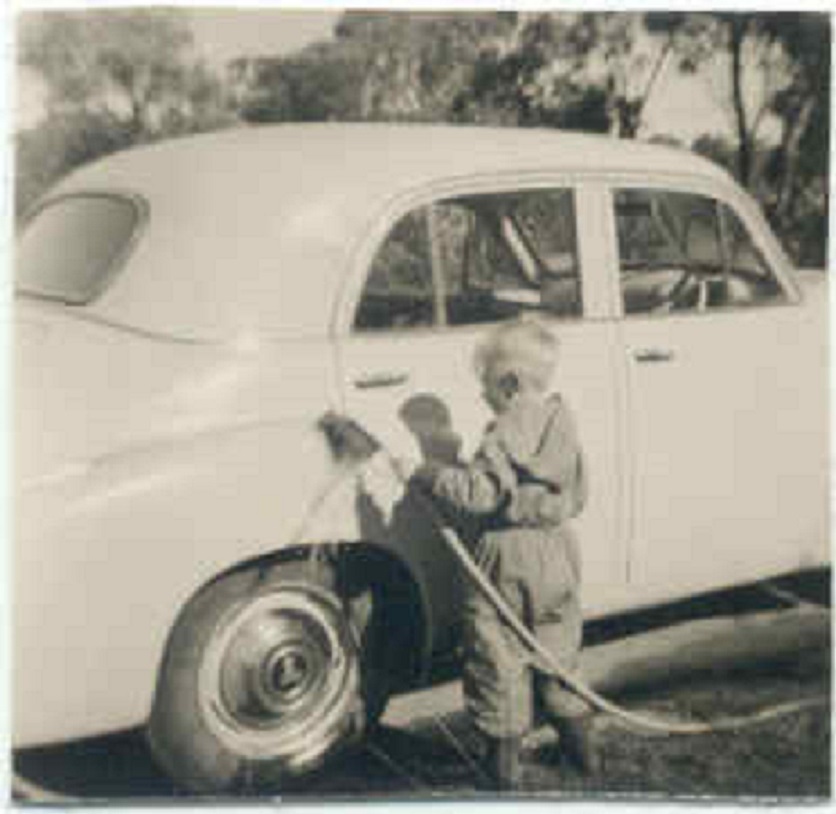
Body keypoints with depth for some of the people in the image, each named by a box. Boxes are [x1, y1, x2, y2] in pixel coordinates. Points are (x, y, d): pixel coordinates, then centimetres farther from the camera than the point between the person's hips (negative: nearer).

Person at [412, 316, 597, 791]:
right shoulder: (563, 423, 5)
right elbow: (577, 496, 13)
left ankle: (505, 756, 12)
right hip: (558, 552, 7)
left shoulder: (506, 434, -17)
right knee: (558, 651, 20)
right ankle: (579, 742, 30)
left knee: (499, 656, 5)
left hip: (505, 557, -7)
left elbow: (479, 493, -25)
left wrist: (434, 476, -13)